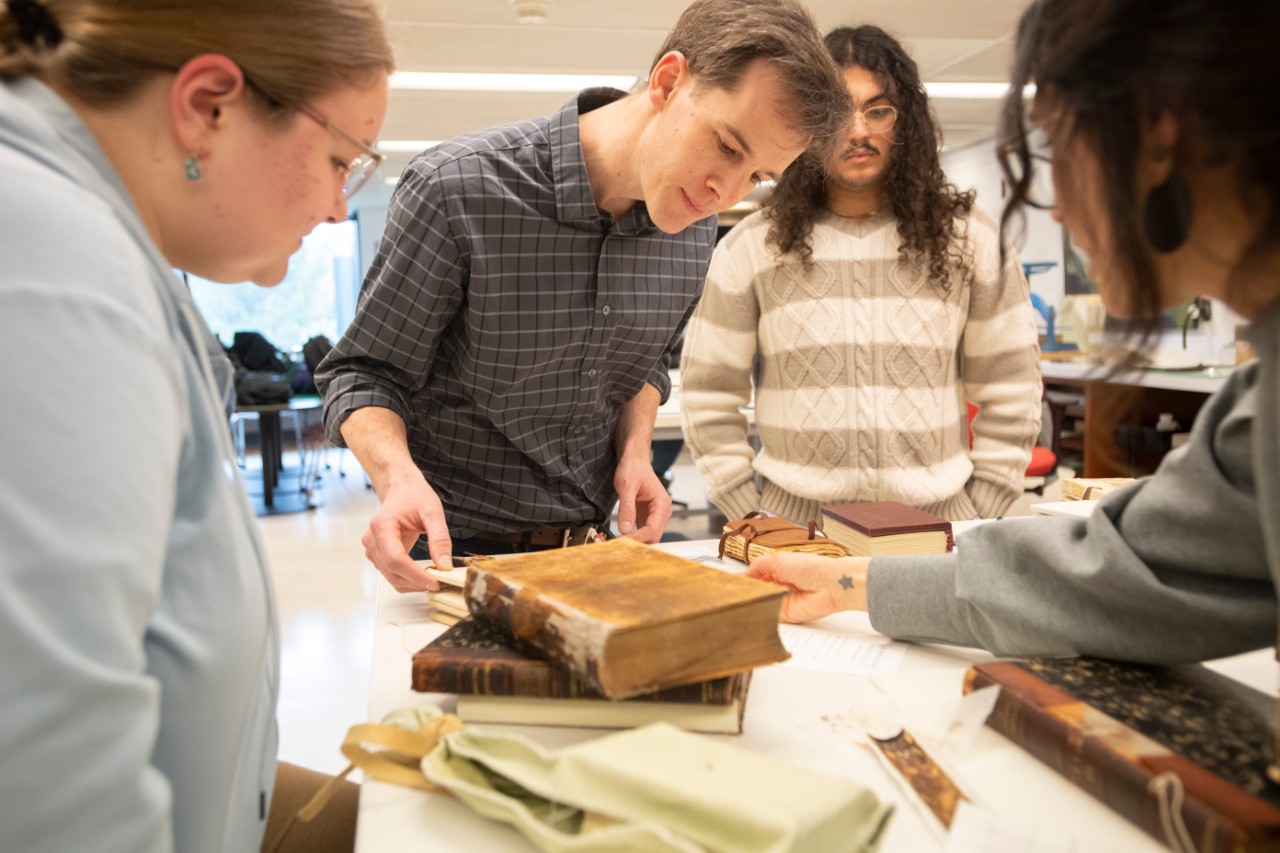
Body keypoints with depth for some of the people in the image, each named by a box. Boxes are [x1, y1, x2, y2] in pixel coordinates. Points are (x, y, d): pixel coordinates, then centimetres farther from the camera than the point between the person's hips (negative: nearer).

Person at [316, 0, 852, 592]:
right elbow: (363, 372, -10)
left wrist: (634, 450, -4)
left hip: (592, 542, 4)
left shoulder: (694, 221, -1)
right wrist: (399, 476, -28)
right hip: (457, 549, -4)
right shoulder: (457, 188, -19)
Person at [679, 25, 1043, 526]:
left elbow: (1010, 392, 5)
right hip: (795, 522, -1)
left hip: (936, 520, 1)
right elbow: (709, 396, 0)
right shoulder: (752, 246, -2)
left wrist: (981, 513, 0)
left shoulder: (968, 238, 1)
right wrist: (748, 517, -3)